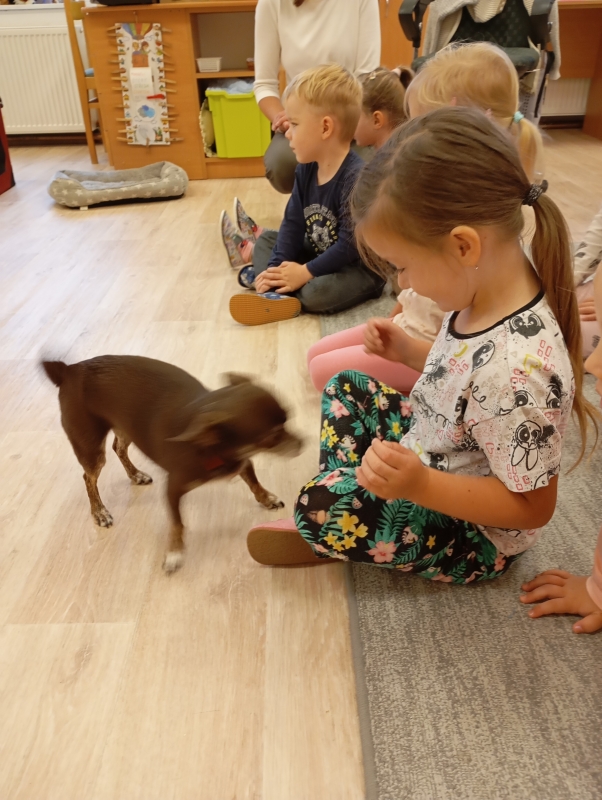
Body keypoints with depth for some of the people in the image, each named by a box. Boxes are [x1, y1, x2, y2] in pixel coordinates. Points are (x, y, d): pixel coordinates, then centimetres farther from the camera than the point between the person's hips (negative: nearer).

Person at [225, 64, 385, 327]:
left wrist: (306, 272, -24)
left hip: (359, 267, -8)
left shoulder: (355, 177, -27)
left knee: (316, 293, -34)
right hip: (317, 254, 9)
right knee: (266, 241, 13)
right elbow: (293, 222, -1)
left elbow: (351, 244, -28)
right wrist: (276, 266, -14)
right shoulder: (306, 170, -1)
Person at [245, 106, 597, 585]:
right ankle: (354, 503, 10)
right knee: (346, 389, 11)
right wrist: (411, 353, -4)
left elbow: (532, 506, -28)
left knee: (319, 507, -22)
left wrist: (419, 485, -38)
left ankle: (331, 539, 12)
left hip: (472, 533, -8)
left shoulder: (517, 372, -39)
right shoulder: (486, 291, -12)